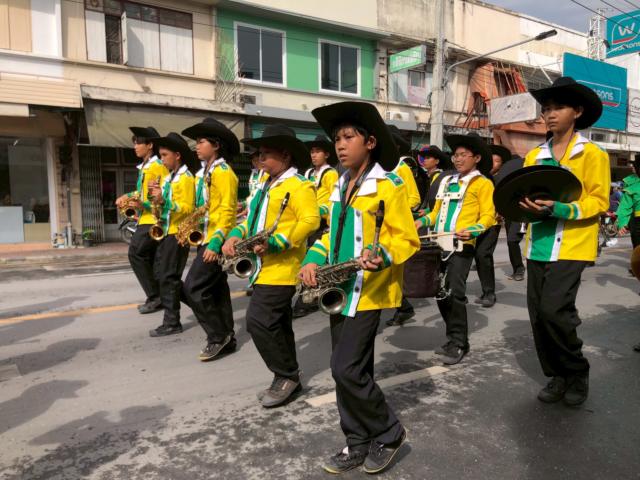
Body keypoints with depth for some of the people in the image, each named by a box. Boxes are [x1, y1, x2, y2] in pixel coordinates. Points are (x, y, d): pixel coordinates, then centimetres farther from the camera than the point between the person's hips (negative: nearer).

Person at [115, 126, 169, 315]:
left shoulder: (158, 166, -11)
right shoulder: (144, 167, 19)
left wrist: (144, 205, -23)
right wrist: (128, 197, 12)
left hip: (153, 220, -10)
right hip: (145, 219, 10)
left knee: (136, 253, -11)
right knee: (149, 259, 10)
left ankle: (155, 297, -4)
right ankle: (157, 297, 17)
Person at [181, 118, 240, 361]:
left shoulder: (223, 172, -12)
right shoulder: (203, 173, 15)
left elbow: (227, 211, -19)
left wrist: (215, 242, -24)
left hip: (215, 241, -10)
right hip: (206, 239, 10)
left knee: (192, 289, -10)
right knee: (216, 289, 12)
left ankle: (218, 336, 2)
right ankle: (226, 338, 20)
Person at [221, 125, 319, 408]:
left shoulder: (299, 186, -10)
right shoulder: (266, 186, 19)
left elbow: (310, 221, -20)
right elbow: (253, 219, 21)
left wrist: (273, 243, -24)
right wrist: (236, 236, 1)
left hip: (281, 268, -10)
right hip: (265, 267, 10)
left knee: (259, 321, -13)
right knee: (275, 324, 14)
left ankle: (287, 376, 5)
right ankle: (287, 377, 27)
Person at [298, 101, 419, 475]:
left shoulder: (389, 186, -10)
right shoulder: (340, 186, 13)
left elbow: (407, 239, -11)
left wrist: (381, 257, -29)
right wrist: (314, 260, 3)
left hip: (368, 291, -8)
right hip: (340, 289, 8)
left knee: (348, 369, -9)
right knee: (347, 370, 12)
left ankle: (390, 433, 15)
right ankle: (358, 443, 27)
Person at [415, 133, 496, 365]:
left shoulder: (483, 183, 1)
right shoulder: (447, 181, 19)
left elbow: (488, 215, -5)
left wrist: (471, 231, -23)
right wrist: (423, 221, 4)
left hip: (461, 246, -6)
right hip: (439, 245, 7)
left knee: (455, 294, -10)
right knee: (441, 293, 9)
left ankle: (459, 344, 3)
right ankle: (454, 338, 23)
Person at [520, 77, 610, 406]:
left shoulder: (593, 155, -2)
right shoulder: (534, 156, 13)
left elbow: (598, 202, -7)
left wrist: (557, 208, -21)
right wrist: (523, 203, -9)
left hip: (571, 246, -5)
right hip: (538, 246, 5)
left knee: (553, 309, -16)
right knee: (538, 315, 6)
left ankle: (578, 371, 11)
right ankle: (558, 376, 25)